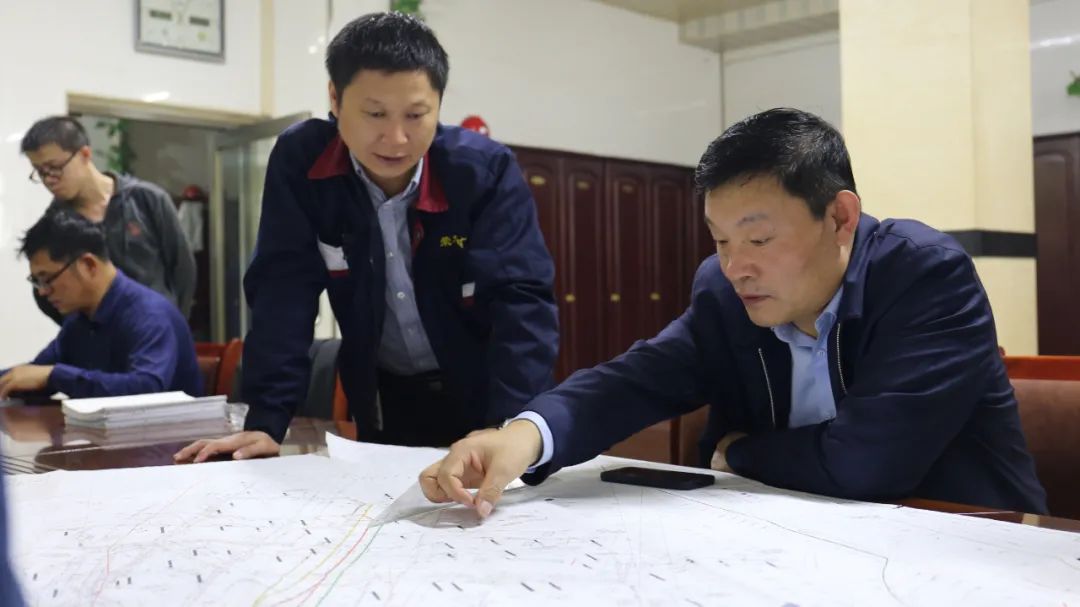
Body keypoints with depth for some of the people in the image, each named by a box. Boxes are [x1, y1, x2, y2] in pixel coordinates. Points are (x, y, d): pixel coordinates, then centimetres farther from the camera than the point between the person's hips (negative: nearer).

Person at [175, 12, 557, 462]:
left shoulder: (486, 170, -20)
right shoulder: (298, 161, -14)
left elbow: (521, 299, -25)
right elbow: (283, 291, -15)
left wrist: (509, 426, -39)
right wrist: (265, 421, -24)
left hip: (484, 395, -2)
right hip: (384, 398, 2)